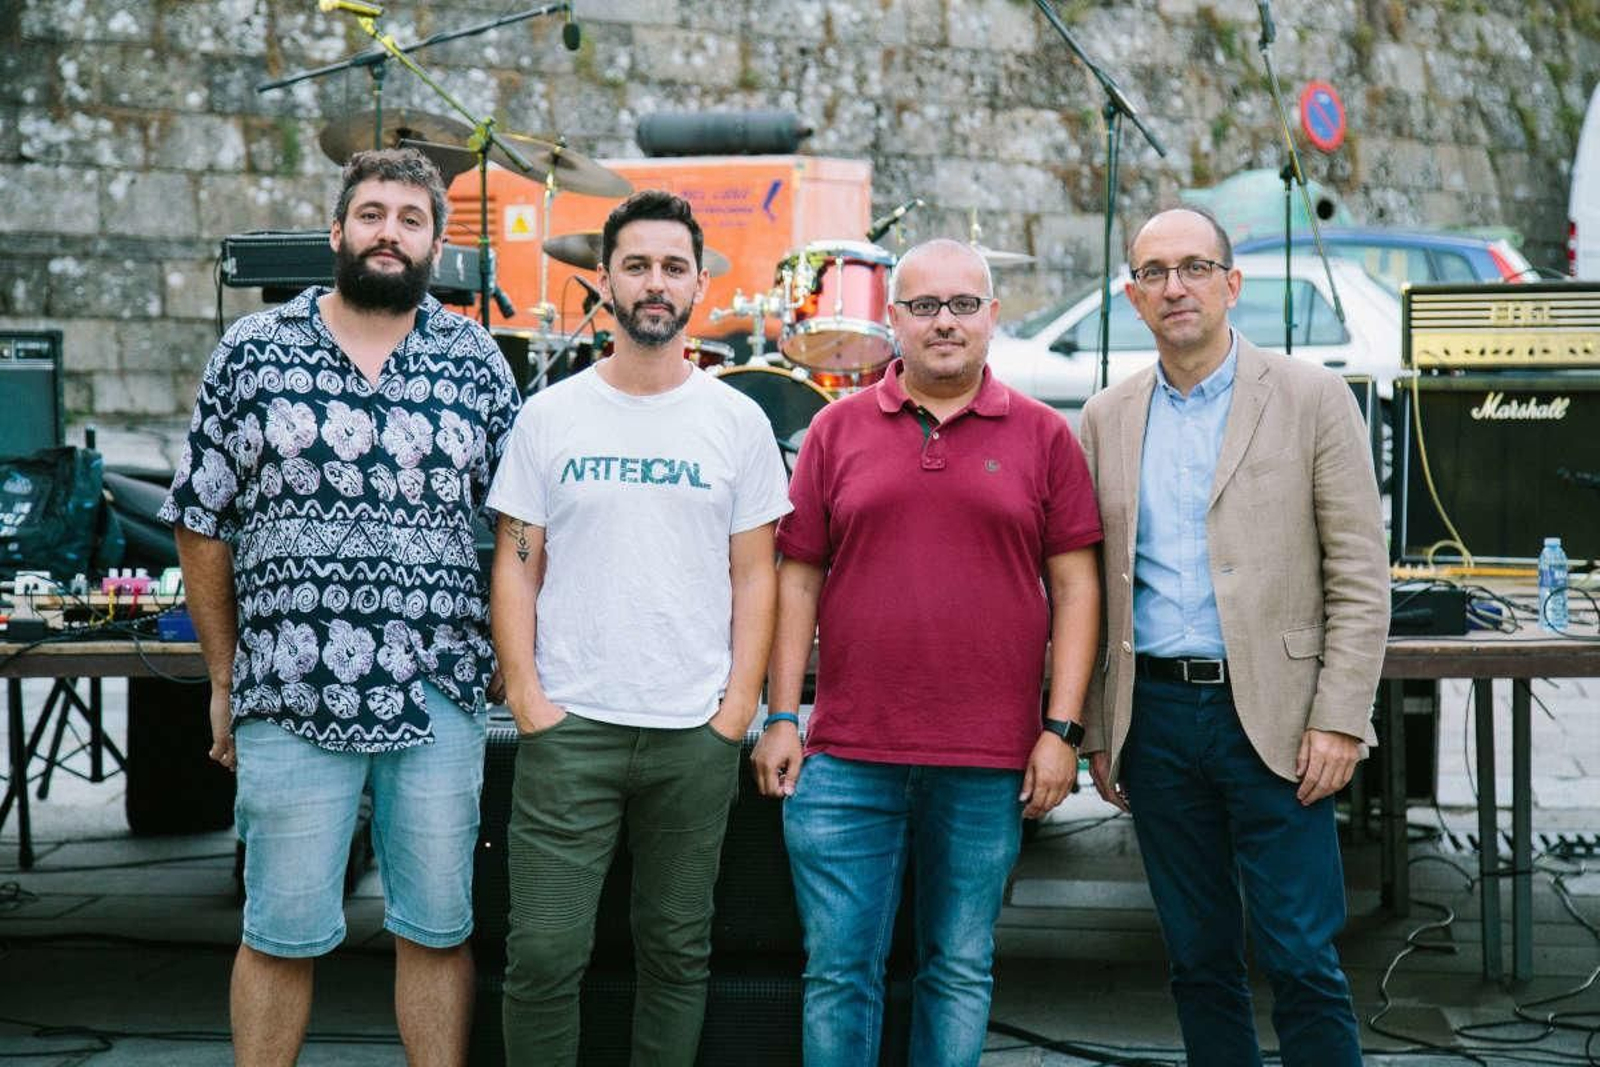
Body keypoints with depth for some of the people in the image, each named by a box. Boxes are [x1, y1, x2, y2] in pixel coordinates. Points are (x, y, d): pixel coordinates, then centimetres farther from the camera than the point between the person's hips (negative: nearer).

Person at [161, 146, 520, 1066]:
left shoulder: (476, 360, 6)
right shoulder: (254, 351, 4)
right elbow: (201, 523, 7)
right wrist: (225, 679, 7)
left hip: (439, 696, 1)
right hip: (289, 696, -1)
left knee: (438, 929, 8)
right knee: (281, 938, 6)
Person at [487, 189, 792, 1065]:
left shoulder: (739, 423, 6)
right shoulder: (551, 415, 5)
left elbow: (753, 576, 6)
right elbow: (516, 565, 5)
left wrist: (738, 710, -4)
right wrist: (525, 695, -5)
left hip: (696, 734, 1)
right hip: (569, 727, -1)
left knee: (678, 953, 10)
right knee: (544, 954, -3)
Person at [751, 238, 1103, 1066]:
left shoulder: (1042, 436, 6)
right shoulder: (838, 430, 8)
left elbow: (1074, 587, 4)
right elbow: (797, 577, 8)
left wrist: (1062, 730, -2)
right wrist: (781, 718, 2)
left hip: (989, 764, 0)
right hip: (846, 757, 0)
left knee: (961, 973, 10)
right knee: (838, 973, 3)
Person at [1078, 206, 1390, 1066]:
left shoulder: (1311, 398, 0)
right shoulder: (1107, 419, 10)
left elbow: (1360, 576, -3)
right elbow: (1092, 586, 13)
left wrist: (1339, 720, -10)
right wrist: (1097, 732, 9)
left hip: (1268, 716, -3)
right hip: (1155, 714, 4)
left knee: (1301, 962, -4)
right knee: (1198, 961, 11)